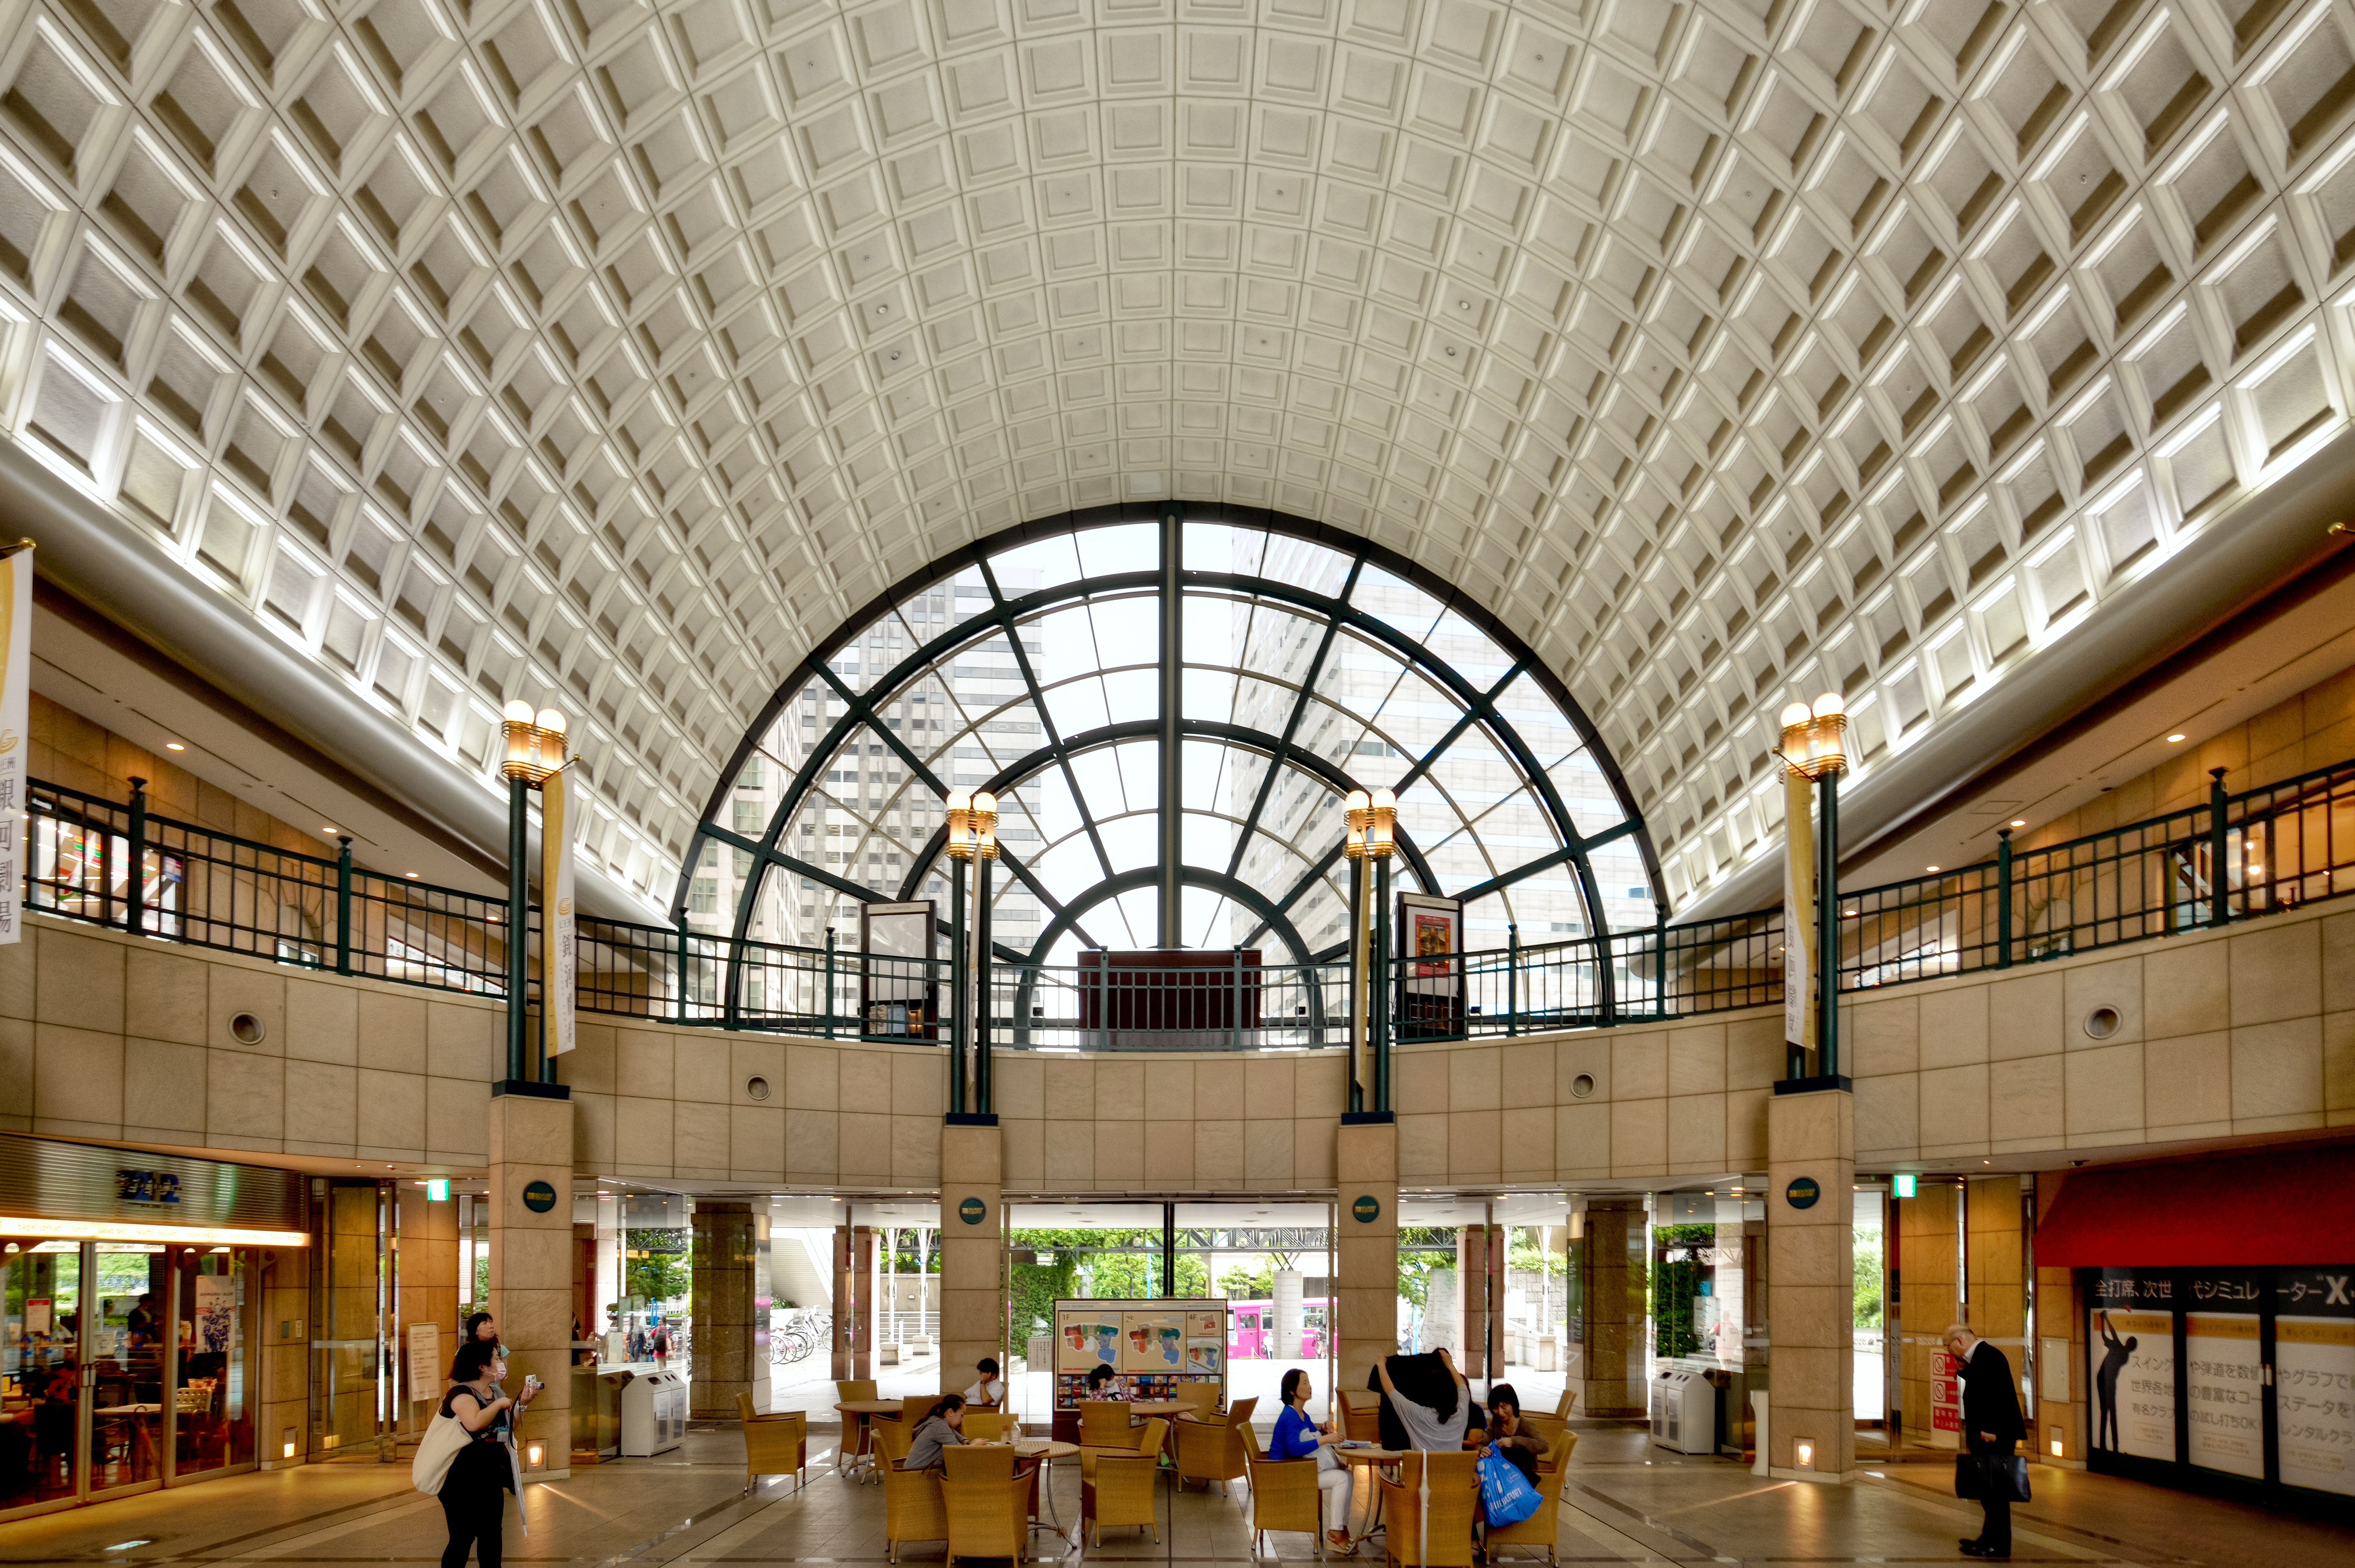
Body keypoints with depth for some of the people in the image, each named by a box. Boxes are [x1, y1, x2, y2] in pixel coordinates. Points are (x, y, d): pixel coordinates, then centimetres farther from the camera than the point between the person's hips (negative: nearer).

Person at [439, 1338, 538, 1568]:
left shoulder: (495, 1392, 12)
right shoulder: (461, 1393, -16)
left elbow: (509, 1427, 24)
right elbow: (474, 1423, -36)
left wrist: (522, 1403, 9)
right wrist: (499, 1404, -20)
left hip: (490, 1478, 9)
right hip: (464, 1482, -9)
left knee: (492, 1534, 15)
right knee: (462, 1539, -5)